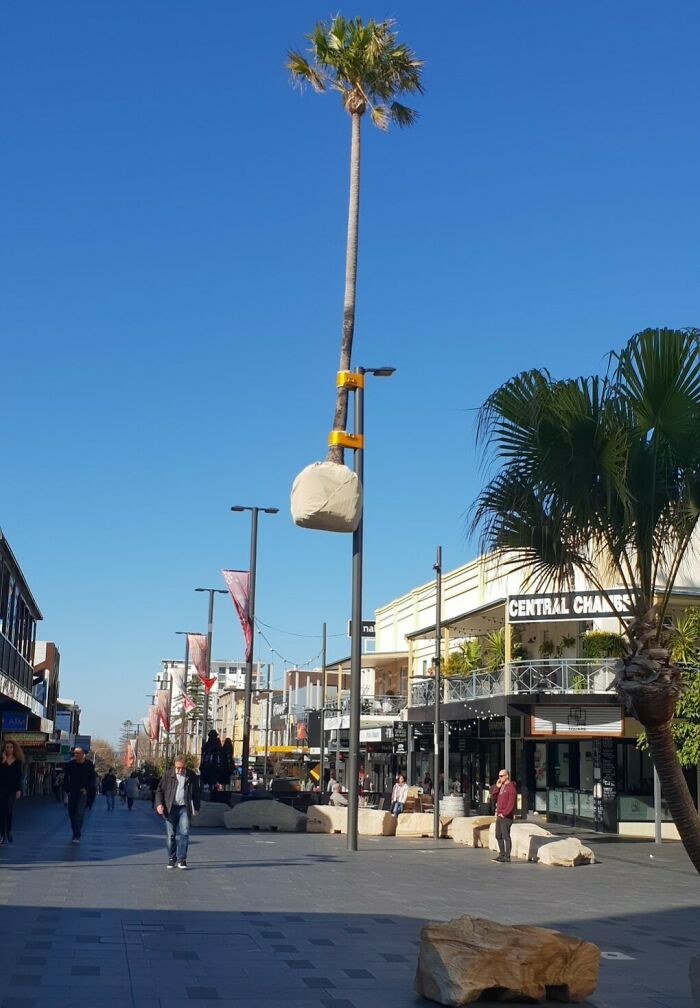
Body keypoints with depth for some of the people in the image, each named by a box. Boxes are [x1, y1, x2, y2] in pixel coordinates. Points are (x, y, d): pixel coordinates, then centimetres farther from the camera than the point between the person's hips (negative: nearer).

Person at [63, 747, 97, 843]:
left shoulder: (89, 765, -2)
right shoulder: (70, 764, 0)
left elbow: (93, 779, 5)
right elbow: (65, 778, 8)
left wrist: (87, 789, -8)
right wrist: (67, 790, 0)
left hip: (83, 792, -3)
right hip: (72, 792, 3)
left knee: (80, 814, -13)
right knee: (71, 814, 8)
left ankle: (77, 836, -15)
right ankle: (75, 832, 25)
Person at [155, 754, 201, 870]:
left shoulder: (192, 776, 5)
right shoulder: (168, 775, 3)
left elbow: (196, 793, 13)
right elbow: (160, 790, 6)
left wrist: (196, 808, 9)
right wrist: (159, 804, -7)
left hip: (184, 808, 0)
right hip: (170, 808, 0)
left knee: (184, 833, -10)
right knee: (170, 835, 4)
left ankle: (181, 859, -6)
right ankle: (171, 859, 14)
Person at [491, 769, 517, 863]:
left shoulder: (511, 787, -10)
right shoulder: (500, 787, 17)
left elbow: (511, 803, -16)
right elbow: (493, 798, 12)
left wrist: (504, 813, -17)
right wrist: (497, 787, 1)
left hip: (506, 816, -9)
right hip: (499, 816, 9)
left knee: (506, 836, -8)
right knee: (499, 836, 13)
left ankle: (507, 858, -6)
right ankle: (502, 855, 21)